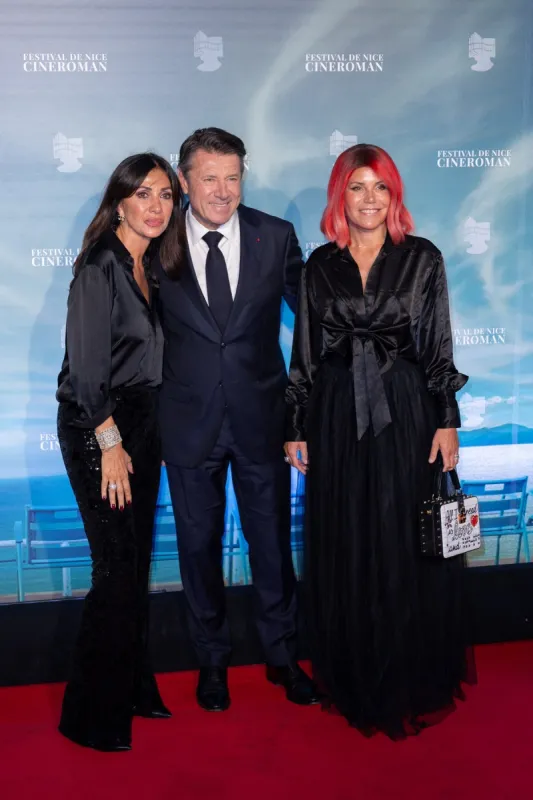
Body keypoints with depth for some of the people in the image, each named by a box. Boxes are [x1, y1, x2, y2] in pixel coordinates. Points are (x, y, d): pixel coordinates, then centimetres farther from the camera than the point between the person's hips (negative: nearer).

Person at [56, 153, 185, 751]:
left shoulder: (148, 267, 12)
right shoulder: (101, 266, -13)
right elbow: (86, 366, -17)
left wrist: (136, 438, 11)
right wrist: (109, 443, -16)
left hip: (138, 425, 8)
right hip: (97, 430, -8)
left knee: (136, 564, 12)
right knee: (118, 568, -5)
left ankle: (132, 689, 27)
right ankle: (91, 716, 9)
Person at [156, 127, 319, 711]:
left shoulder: (276, 237, -3)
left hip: (261, 417, 1)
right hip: (189, 422, 0)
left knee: (272, 540, 13)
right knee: (198, 544, 13)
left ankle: (282, 655, 34)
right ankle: (212, 660, 35)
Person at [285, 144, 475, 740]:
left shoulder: (422, 258, 1)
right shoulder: (320, 265, 5)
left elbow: (439, 347, 0)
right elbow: (304, 352, 7)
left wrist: (446, 421, -5)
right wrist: (295, 427, 5)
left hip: (405, 414, -1)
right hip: (337, 417, 2)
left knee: (406, 549, 3)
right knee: (343, 551, 8)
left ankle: (409, 683, 21)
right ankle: (352, 678, 26)